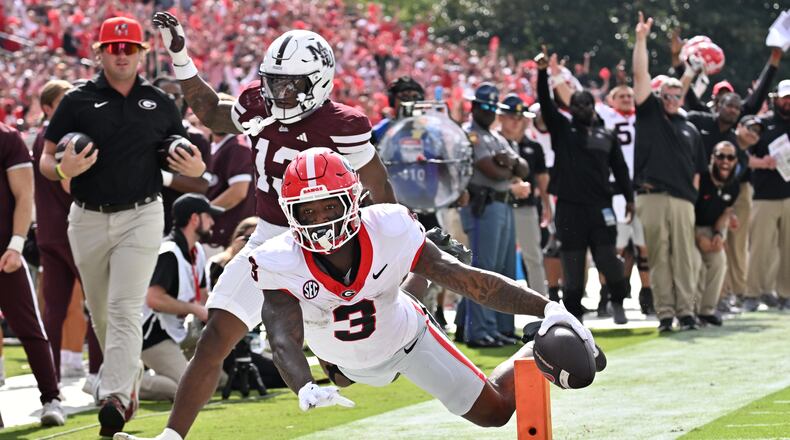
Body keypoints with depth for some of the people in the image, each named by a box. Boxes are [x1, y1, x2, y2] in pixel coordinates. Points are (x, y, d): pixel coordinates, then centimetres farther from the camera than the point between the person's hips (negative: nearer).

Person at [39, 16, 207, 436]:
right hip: (88, 220, 2)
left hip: (141, 217, -2)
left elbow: (184, 158, 15)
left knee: (124, 309, -14)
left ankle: (115, 397, -21)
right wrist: (64, 169, -22)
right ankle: (129, 374, 36)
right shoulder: (77, 101, 1)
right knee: (100, 312, 13)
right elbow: (45, 161, 1)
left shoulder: (160, 103, 6)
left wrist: (196, 168, -9)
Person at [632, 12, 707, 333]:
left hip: (682, 200, 2)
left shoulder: (690, 130, 19)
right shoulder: (649, 113, 11)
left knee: (684, 257, 0)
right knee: (658, 257, -2)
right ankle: (665, 312, 0)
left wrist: (692, 195, 9)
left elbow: (697, 170, 21)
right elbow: (640, 75, 2)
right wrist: (641, 38, -5)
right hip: (651, 198, -2)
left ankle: (685, 310, 2)